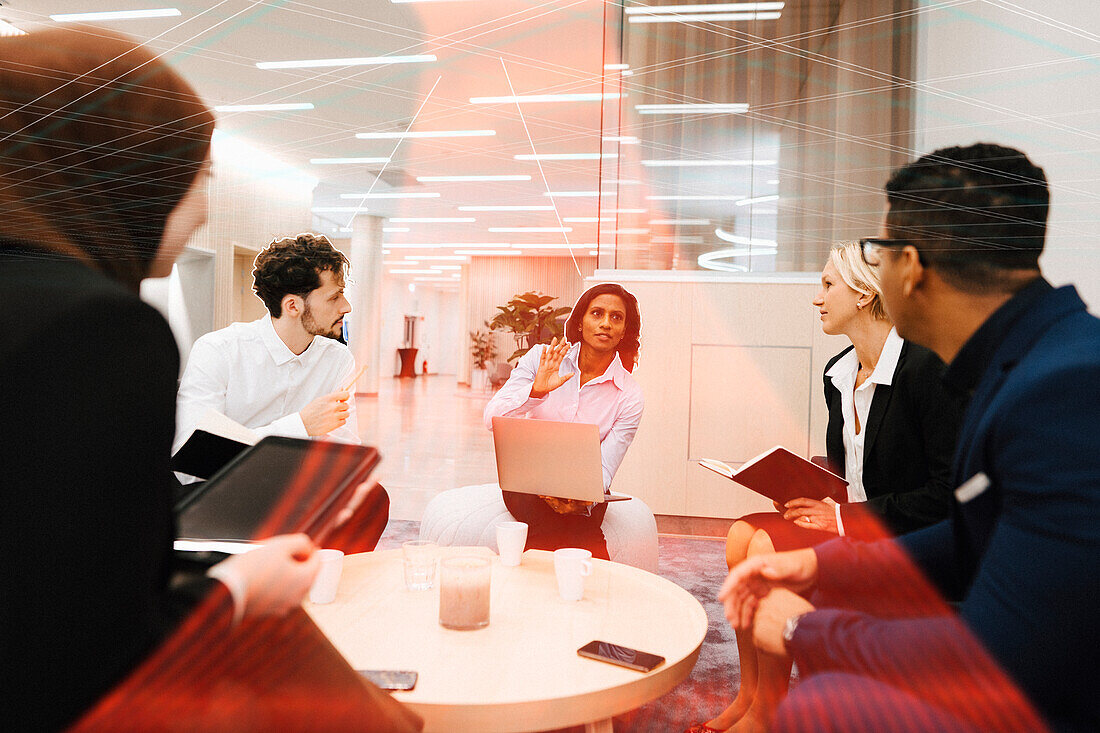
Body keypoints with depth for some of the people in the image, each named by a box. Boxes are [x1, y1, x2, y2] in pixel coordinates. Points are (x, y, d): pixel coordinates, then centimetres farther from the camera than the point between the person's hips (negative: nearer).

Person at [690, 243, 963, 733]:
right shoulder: (838, 373, 8)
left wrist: (846, 517, -20)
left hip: (907, 538, -8)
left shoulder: (926, 369, -17)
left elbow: (949, 494, -19)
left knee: (767, 547, -24)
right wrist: (813, 498, -4)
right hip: (854, 520, 8)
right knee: (741, 533, -14)